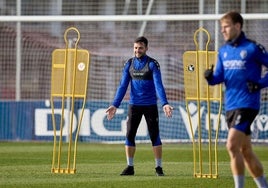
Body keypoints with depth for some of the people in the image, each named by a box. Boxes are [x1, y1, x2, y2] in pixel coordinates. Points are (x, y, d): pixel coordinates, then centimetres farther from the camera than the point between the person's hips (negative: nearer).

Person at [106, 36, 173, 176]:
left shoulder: (152, 64, -7)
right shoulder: (129, 64, 4)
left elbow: (158, 85, -15)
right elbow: (123, 86, 4)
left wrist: (165, 104, -28)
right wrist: (115, 105, -3)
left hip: (150, 105, -3)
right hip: (134, 105, 3)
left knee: (155, 136, 0)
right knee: (129, 136, 1)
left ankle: (159, 167, 7)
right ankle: (130, 167, 9)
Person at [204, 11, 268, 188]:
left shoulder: (253, 48, -9)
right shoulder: (223, 50, 12)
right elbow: (219, 76, 11)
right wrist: (210, 77, -10)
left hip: (247, 104, -7)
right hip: (230, 105, 7)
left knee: (232, 146, -18)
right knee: (245, 151, 12)